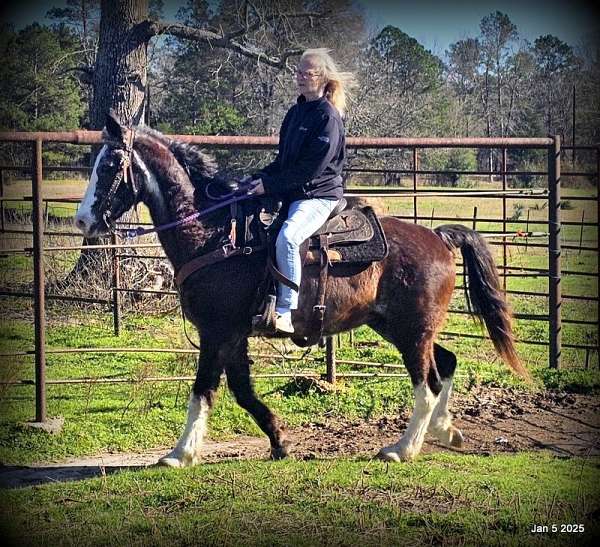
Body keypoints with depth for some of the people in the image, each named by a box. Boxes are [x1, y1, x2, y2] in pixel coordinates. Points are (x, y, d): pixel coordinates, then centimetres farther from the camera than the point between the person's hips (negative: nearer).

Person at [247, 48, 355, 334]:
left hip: (318, 195, -10)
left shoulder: (328, 116, -11)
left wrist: (271, 185, -18)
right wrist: (261, 177, 2)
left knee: (287, 238, -33)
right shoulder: (296, 112, 16)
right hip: (290, 193, 10)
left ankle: (285, 313, -34)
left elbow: (312, 166, -18)